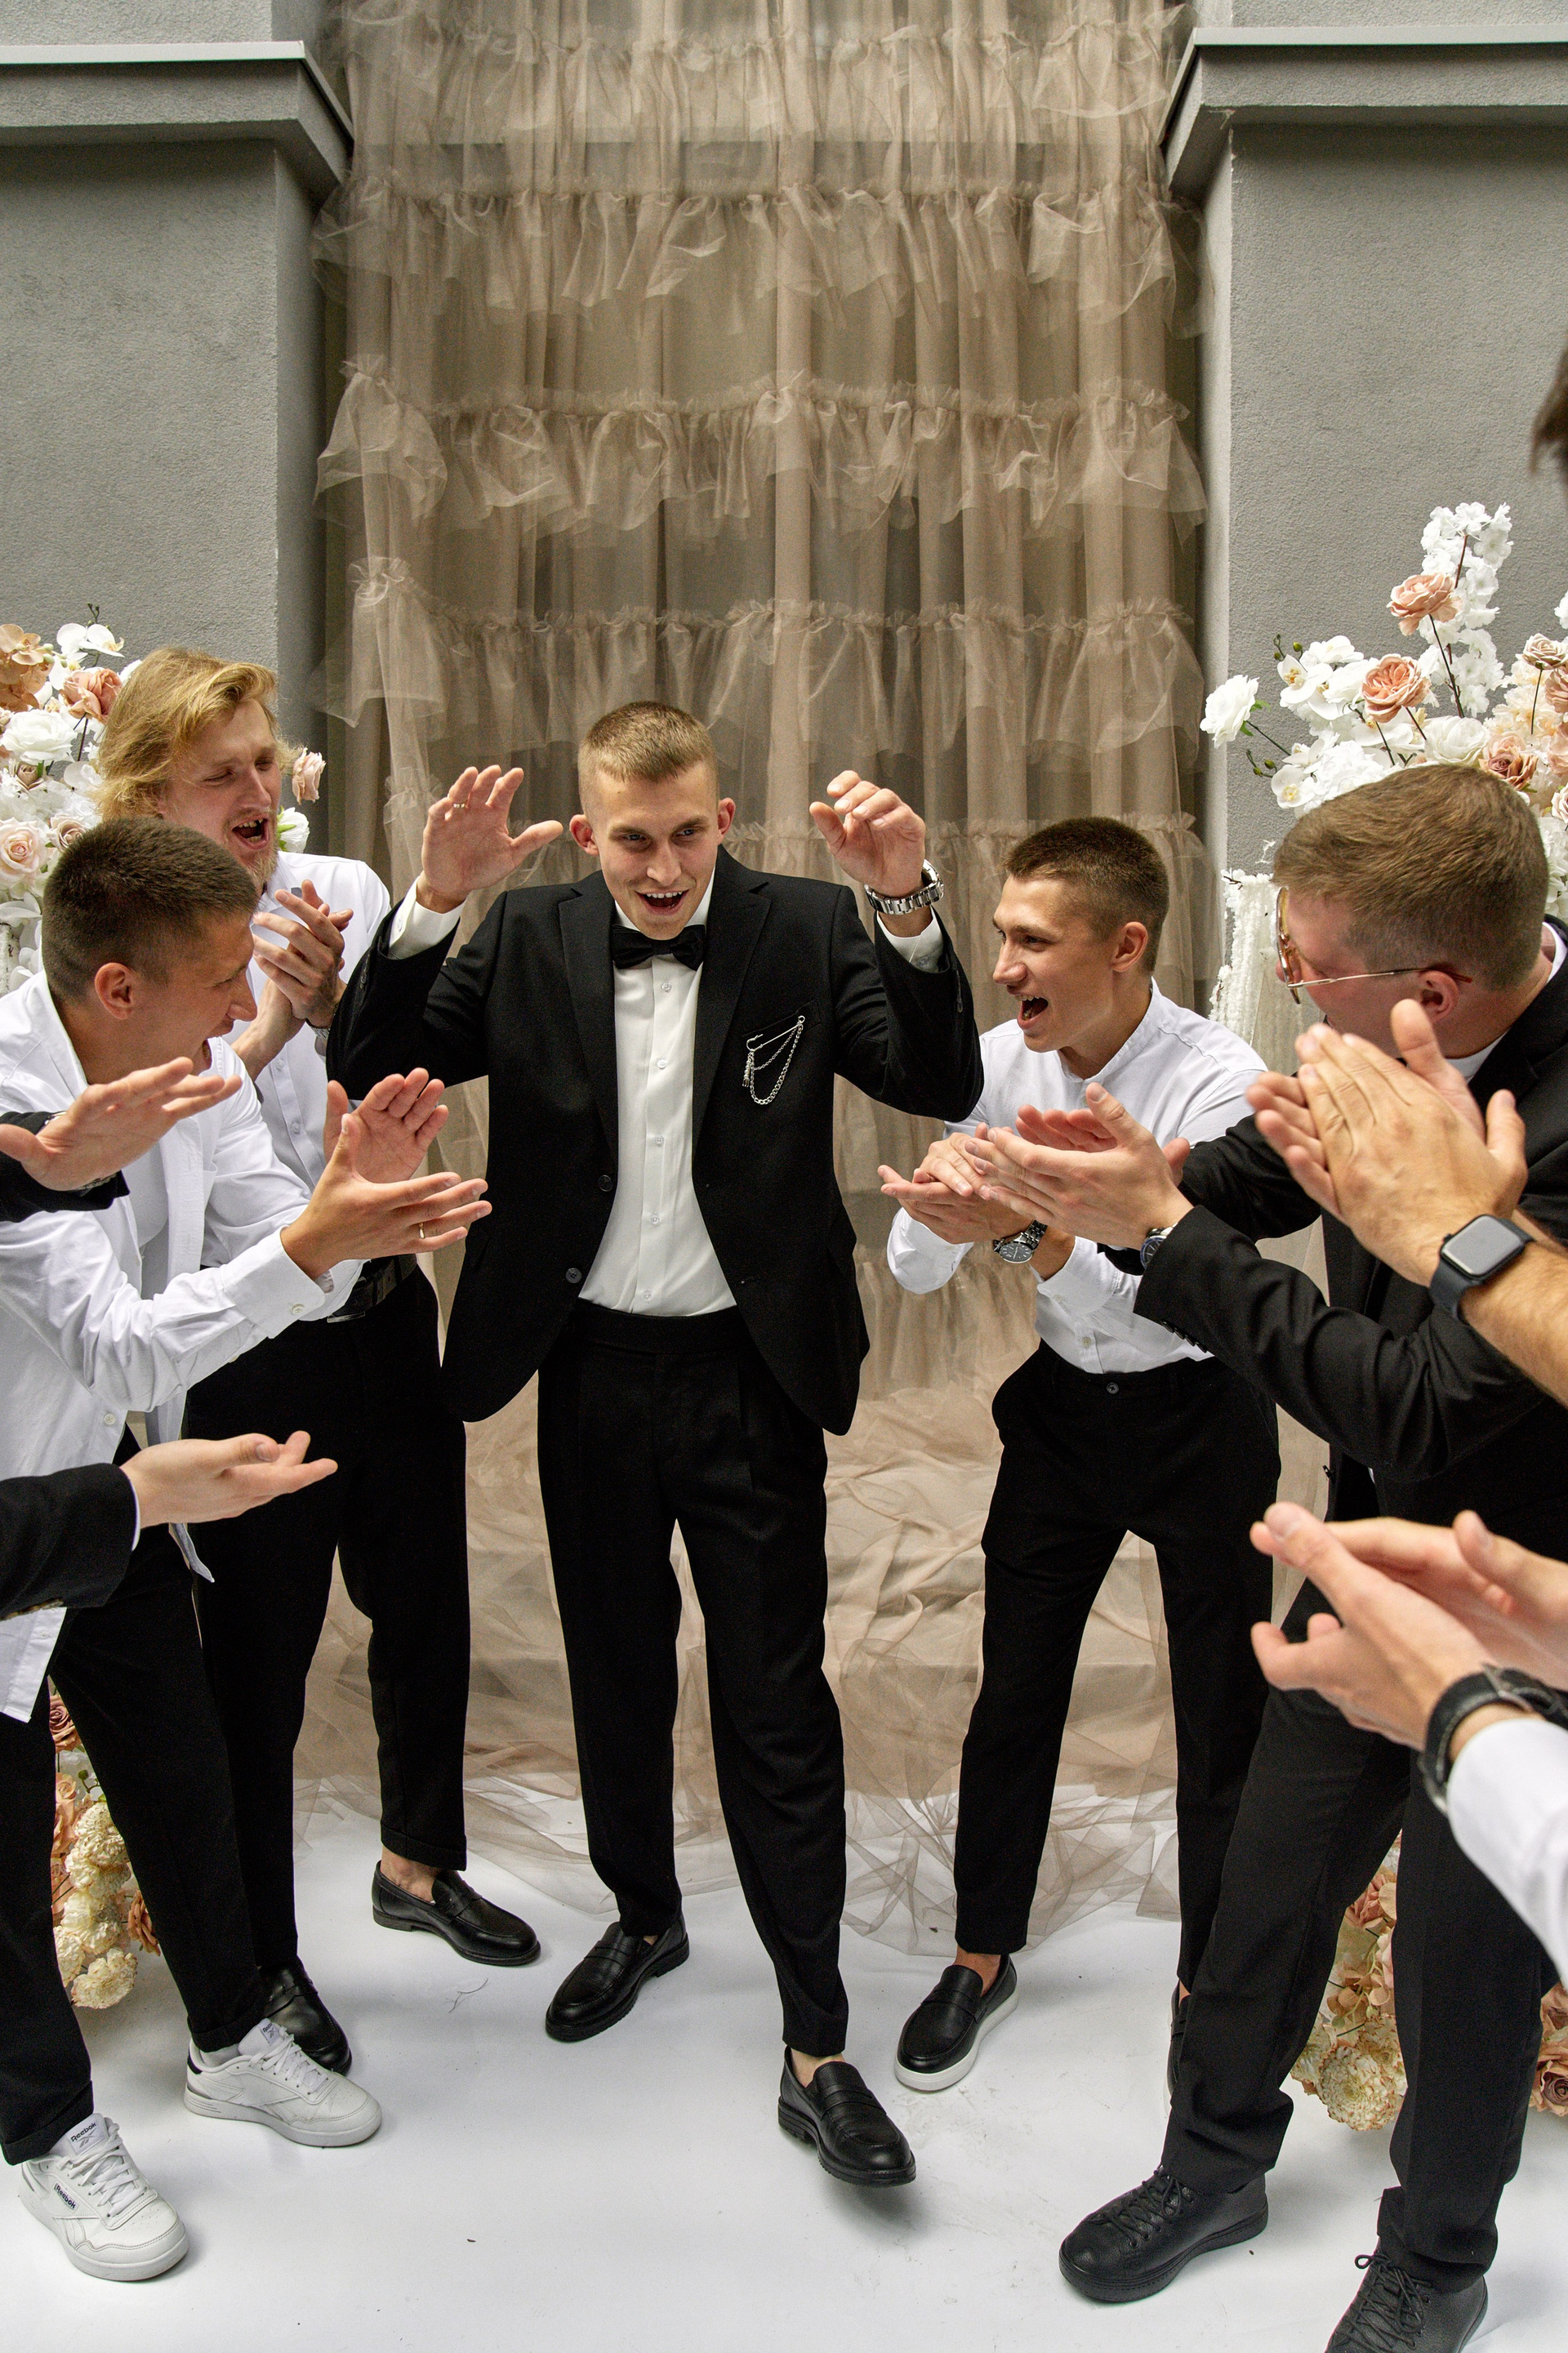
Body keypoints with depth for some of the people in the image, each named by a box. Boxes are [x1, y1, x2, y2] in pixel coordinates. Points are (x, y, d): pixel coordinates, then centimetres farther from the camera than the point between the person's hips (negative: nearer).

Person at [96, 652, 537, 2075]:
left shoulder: (342, 891, -1)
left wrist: (338, 1004, -26)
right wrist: (272, 1024, -26)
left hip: (384, 1308, 4)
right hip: (251, 1341, -4)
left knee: (425, 1599, 18)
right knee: (261, 1648, 10)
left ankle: (420, 1861, 45)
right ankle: (262, 1951, 32)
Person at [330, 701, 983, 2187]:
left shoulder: (803, 927, -7)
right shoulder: (527, 937, -2)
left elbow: (943, 1086, -16)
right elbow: (368, 1074, -9)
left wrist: (910, 905, -31)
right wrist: (433, 901, -23)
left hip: (749, 1374, -2)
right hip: (590, 1369, 3)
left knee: (777, 1703, 3)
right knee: (615, 1669, 20)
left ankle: (816, 2045, 16)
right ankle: (643, 1913, 45)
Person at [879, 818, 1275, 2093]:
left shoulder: (1218, 1077, -23)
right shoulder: (1006, 1061, -9)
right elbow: (916, 1269, -8)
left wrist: (1036, 1230, -44)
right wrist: (946, 1196, -30)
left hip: (1198, 1412, -3)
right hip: (1063, 1404, 4)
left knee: (1223, 1705, 9)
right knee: (1015, 1689, 13)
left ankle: (1212, 1976, 33)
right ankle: (983, 1953, 34)